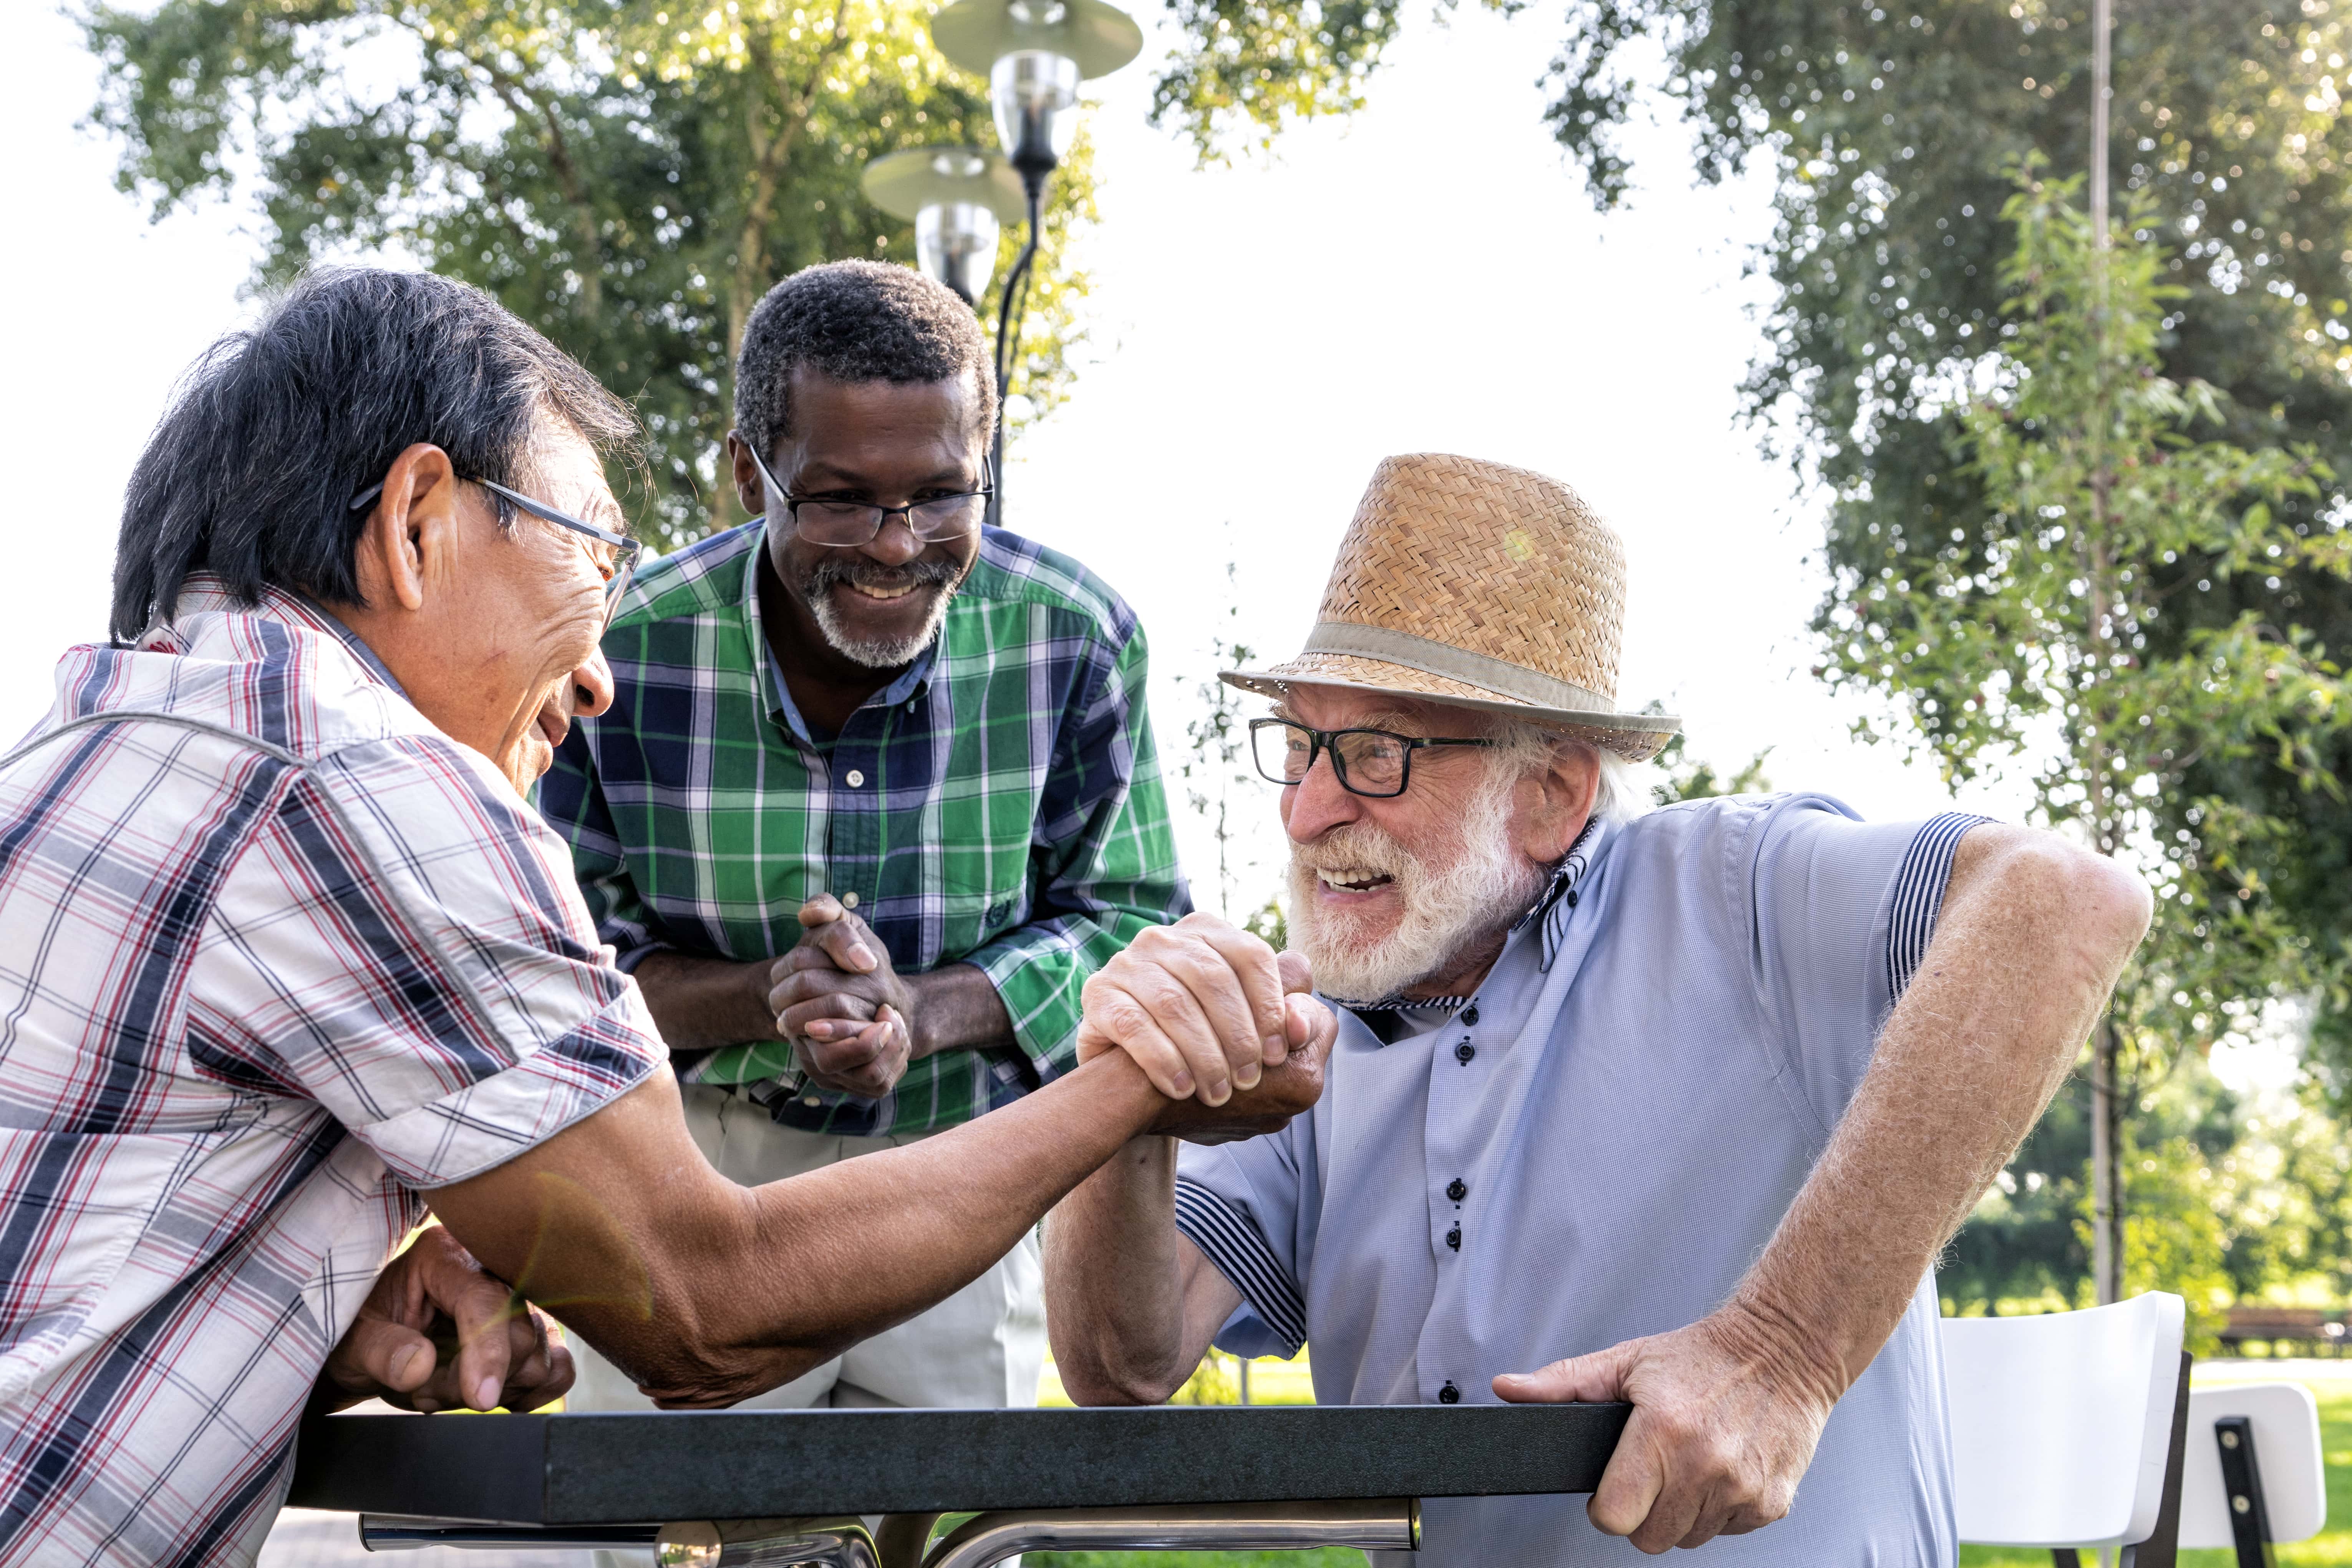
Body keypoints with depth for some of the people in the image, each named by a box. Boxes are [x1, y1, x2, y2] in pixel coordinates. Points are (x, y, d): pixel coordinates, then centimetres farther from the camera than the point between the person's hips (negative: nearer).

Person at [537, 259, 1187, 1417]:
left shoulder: (1078, 640, -13)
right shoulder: (626, 656, -15)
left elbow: (1129, 922, -6)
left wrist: (923, 1014, -24)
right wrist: (765, 1001, -26)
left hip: (962, 1184, 1)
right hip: (692, 1182, -1)